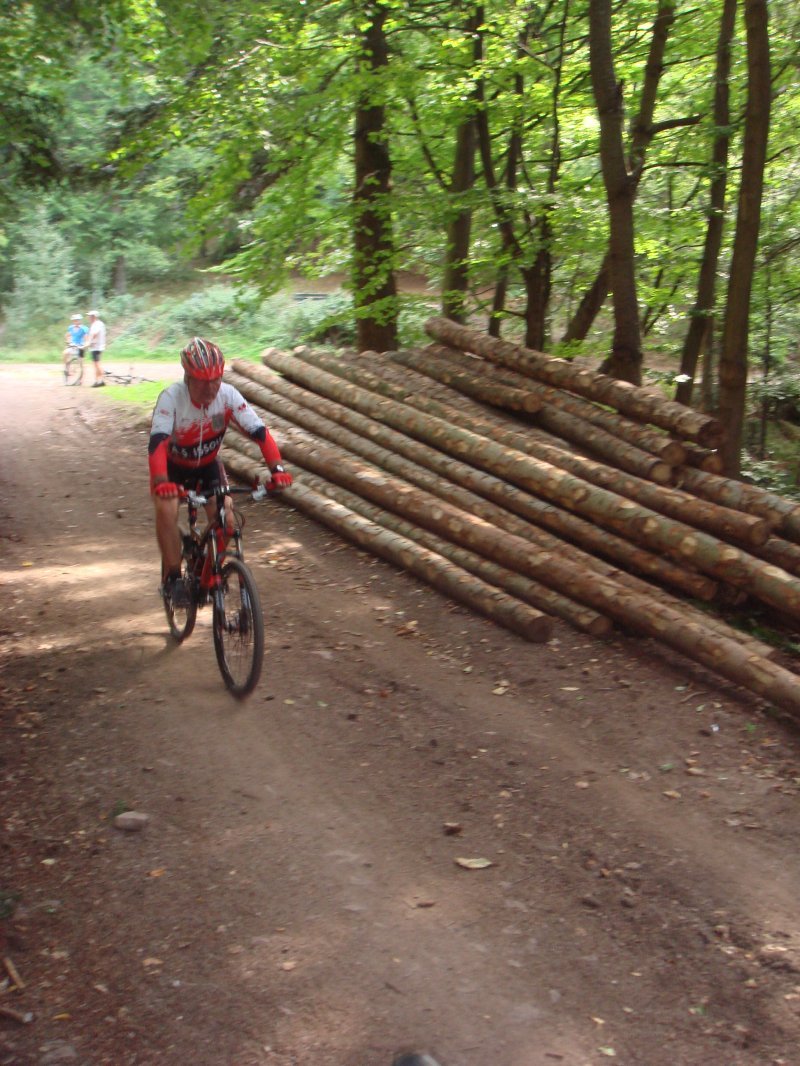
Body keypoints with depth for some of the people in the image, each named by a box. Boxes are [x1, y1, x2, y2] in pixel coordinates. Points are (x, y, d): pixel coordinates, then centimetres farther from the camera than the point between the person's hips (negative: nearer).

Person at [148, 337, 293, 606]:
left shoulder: (228, 395, -25)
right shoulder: (171, 397, -31)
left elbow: (259, 432, -29)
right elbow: (157, 442, -41)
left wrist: (277, 468, -44)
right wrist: (161, 481, -58)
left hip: (208, 465, 2)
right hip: (173, 465, -2)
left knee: (225, 518, -15)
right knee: (166, 510, -28)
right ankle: (173, 578, -13)